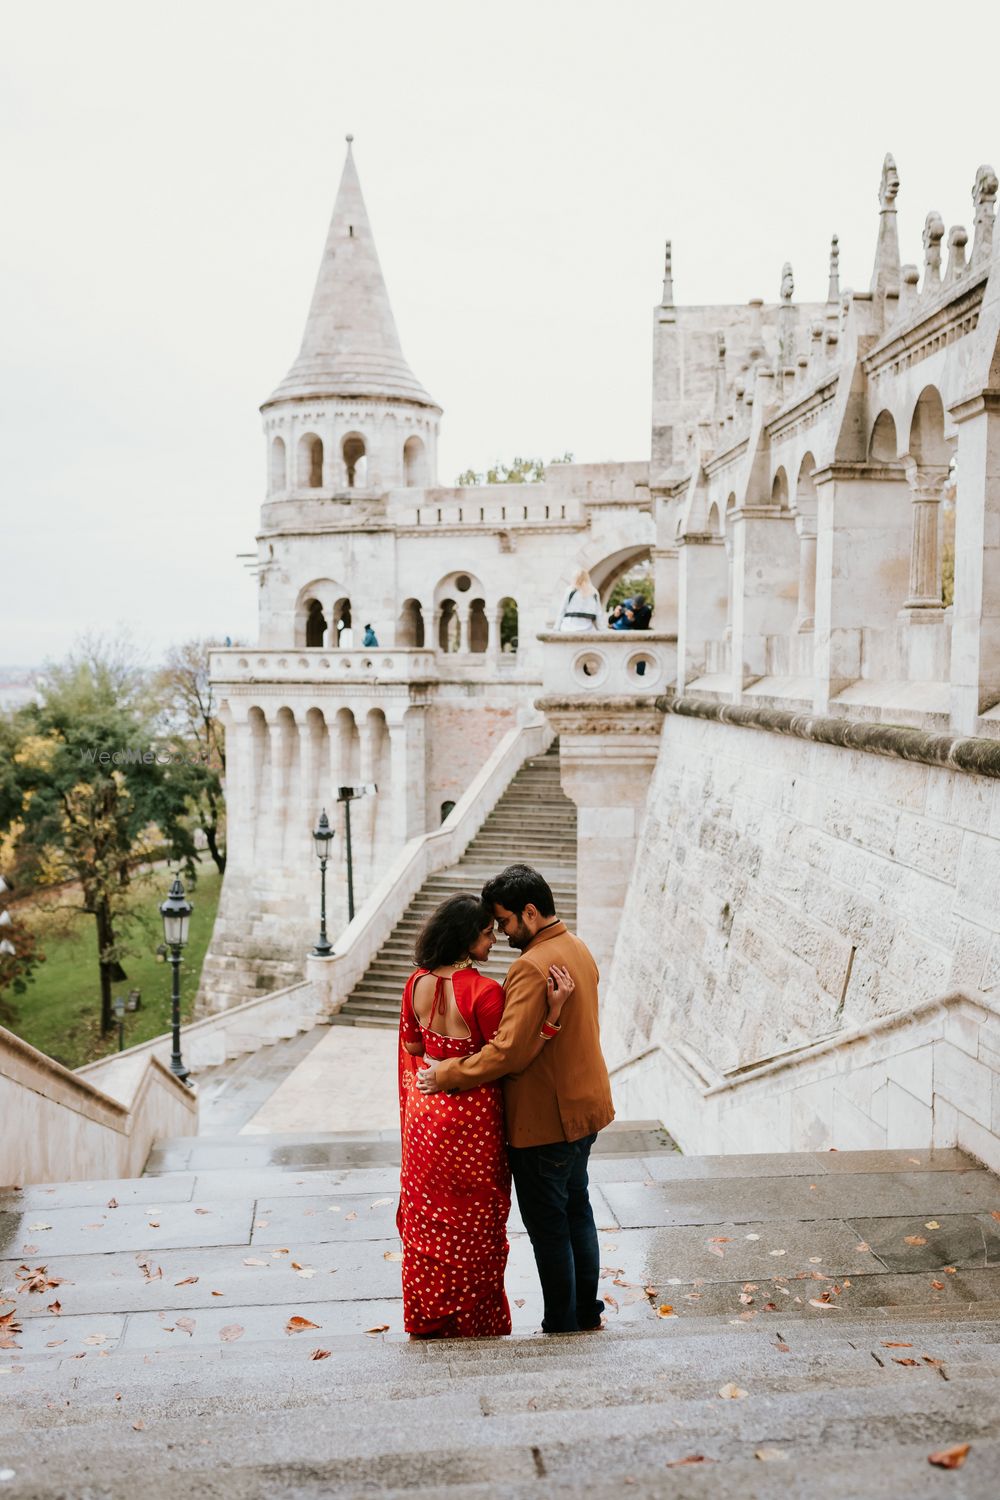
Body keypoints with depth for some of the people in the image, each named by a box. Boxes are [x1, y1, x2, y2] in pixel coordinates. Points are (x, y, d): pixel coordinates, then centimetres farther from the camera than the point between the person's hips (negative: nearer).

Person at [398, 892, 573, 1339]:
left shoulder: (417, 983, -4)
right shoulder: (484, 992, -23)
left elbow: (411, 1051, 6)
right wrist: (555, 1009, -23)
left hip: (424, 1111, 6)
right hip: (471, 1116, -6)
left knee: (427, 1218, 20)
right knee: (472, 1226, 11)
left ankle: (425, 1322, 33)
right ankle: (472, 1324, 24)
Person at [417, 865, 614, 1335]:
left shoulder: (532, 966, -25)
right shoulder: (578, 950, 7)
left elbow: (509, 1051, -28)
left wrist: (447, 1074, -17)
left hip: (545, 1119, -10)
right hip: (582, 1107, 10)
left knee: (548, 1225, 5)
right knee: (576, 1209, 21)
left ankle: (561, 1325, 17)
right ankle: (587, 1312, 33)